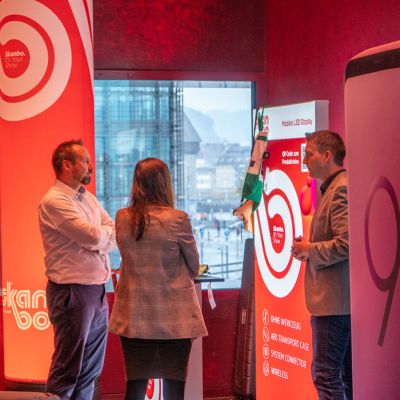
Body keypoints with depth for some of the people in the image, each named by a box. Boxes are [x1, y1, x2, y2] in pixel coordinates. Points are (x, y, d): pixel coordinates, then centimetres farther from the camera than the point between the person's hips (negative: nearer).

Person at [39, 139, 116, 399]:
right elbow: (94, 237, -20)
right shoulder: (54, 202, -13)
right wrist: (111, 232, 1)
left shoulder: (88, 198, 14)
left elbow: (116, 236, 9)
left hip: (97, 290, 8)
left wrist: (101, 236, -12)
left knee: (91, 369, 12)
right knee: (67, 368, -2)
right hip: (72, 292, -8)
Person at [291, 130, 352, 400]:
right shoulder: (334, 188, 17)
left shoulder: (341, 190, -15)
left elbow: (346, 243, -24)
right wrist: (310, 248, 9)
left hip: (334, 298, -11)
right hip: (343, 298, 11)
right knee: (348, 376, 13)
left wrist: (310, 249, -11)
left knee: (325, 373, -7)